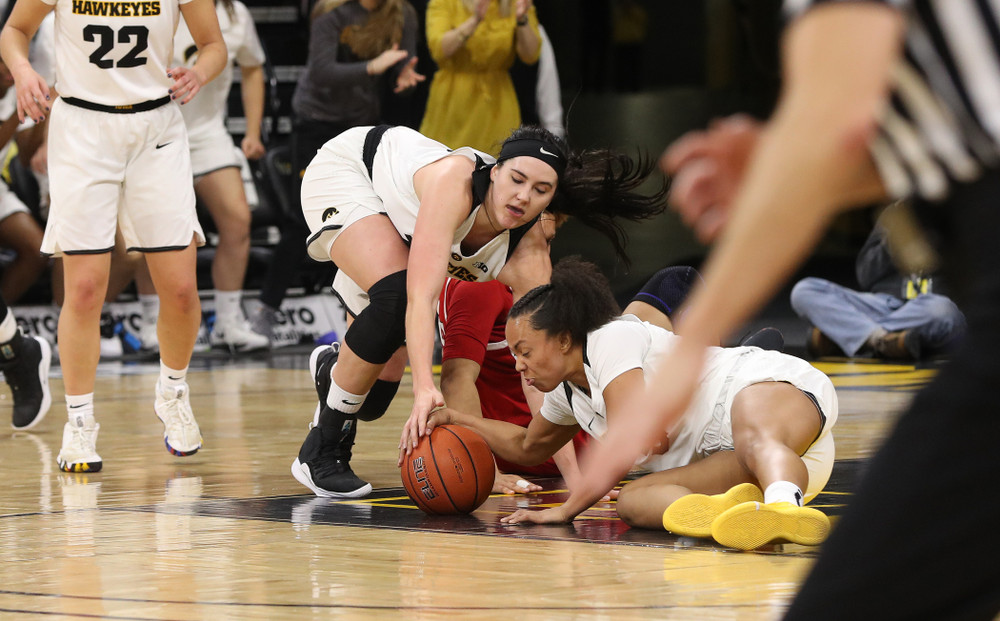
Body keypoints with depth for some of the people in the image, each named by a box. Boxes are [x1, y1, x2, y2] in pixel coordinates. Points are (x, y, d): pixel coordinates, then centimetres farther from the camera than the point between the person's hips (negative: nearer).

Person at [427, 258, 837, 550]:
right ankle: (727, 510, -58)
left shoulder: (611, 338, -8)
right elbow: (528, 447, 41)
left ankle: (783, 505, -81)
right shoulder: (568, 392, 21)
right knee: (632, 499, -23)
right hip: (722, 460, 7)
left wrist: (568, 510, -11)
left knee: (756, 442, -44)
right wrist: (457, 420, 30)